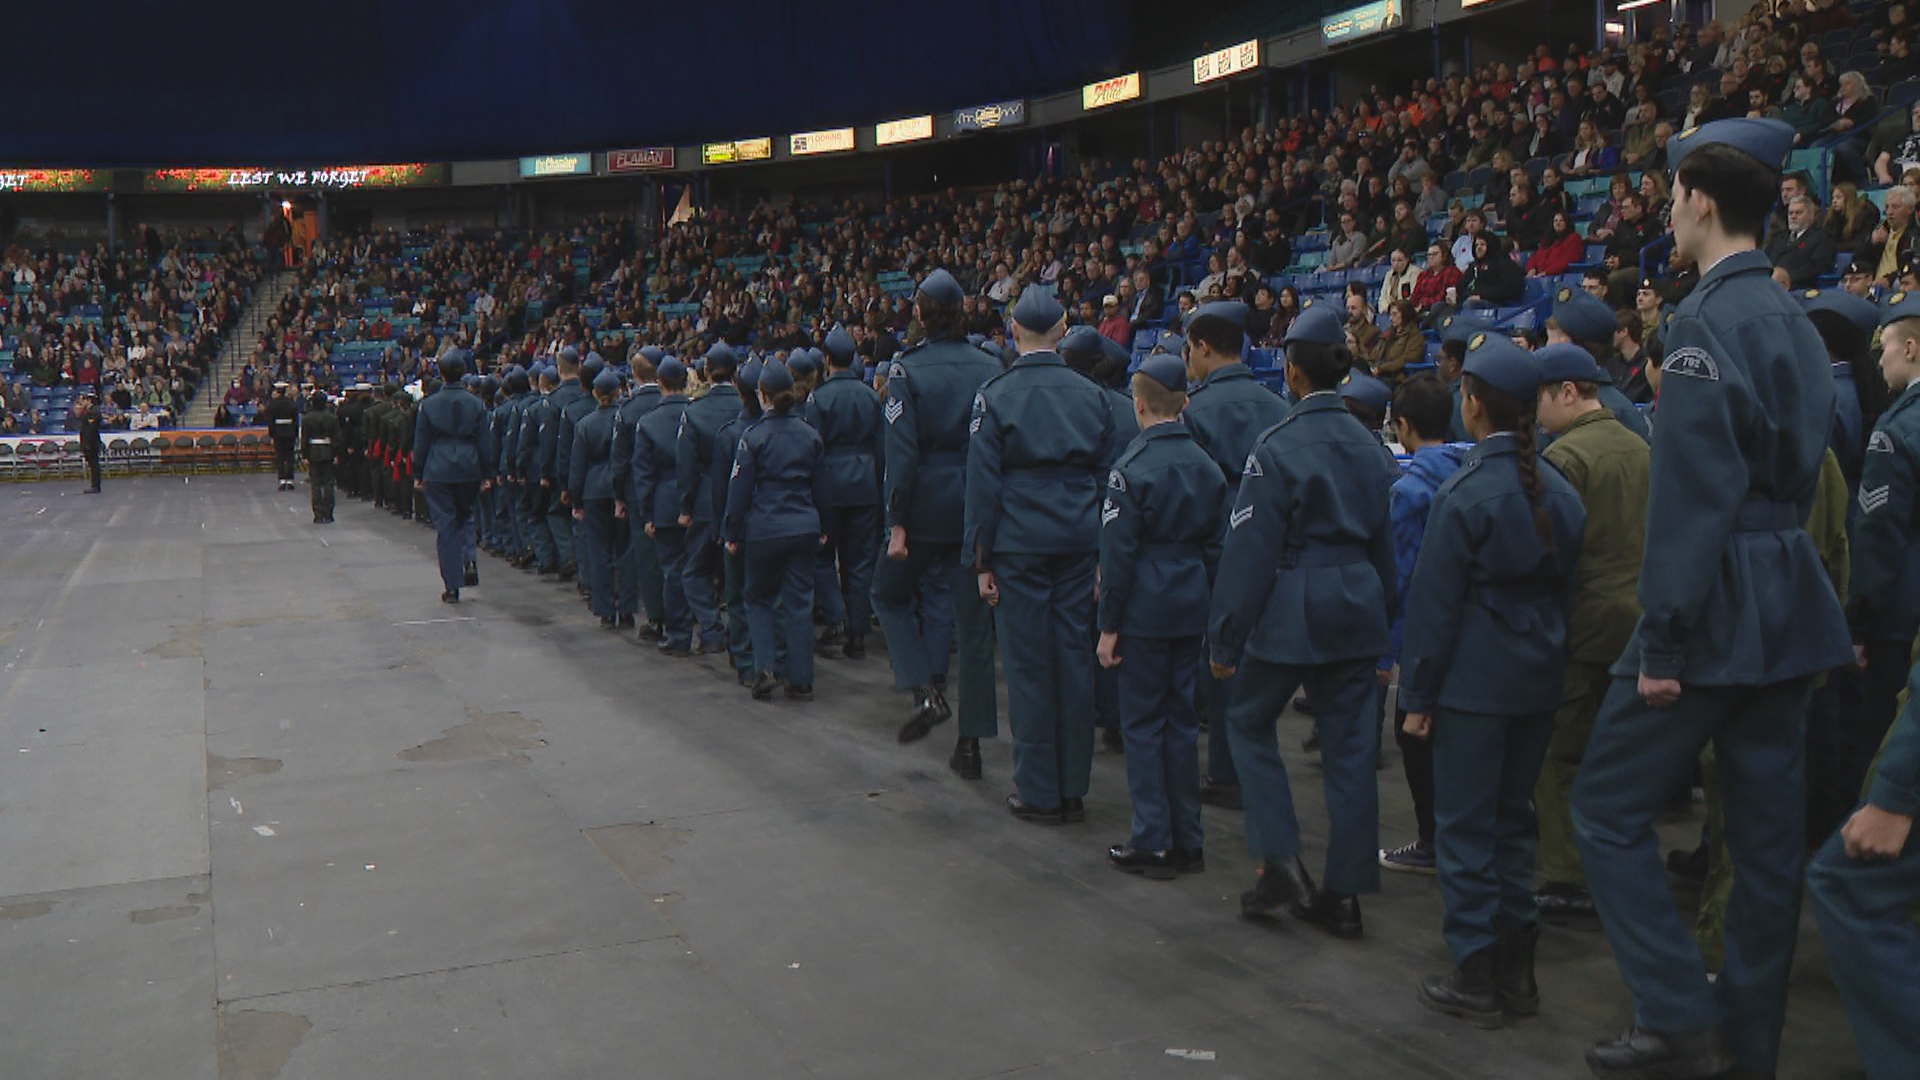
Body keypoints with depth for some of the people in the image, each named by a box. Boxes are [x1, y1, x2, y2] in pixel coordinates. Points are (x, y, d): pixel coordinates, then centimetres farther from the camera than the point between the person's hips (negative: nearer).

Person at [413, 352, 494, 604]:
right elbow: (485, 442, 3)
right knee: (466, 517, 20)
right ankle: (468, 560, -6)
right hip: (468, 471, 1)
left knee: (445, 526, 2)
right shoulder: (476, 404, 0)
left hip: (437, 472, -1)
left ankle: (452, 587, 2)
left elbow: (420, 443, 2)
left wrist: (417, 475, 10)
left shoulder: (428, 405, -2)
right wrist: (486, 475, 9)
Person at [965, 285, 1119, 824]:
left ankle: (1039, 793, 9)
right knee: (1074, 660, 8)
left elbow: (983, 482, -5)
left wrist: (981, 560, 0)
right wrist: (1104, 554, 15)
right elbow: (1108, 475, 9)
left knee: (1028, 665, 3)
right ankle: (1073, 788, 16)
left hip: (1019, 543, -3)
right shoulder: (1091, 394, 6)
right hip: (1079, 541, 4)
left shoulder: (996, 395, -5)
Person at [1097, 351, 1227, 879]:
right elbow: (1216, 545, 10)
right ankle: (1187, 840, 19)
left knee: (1143, 722, 3)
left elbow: (1119, 552, -13)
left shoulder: (1133, 467, -13)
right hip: (1192, 607, 6)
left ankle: (1152, 842, 6)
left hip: (1145, 610, -6)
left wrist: (1109, 625, -8)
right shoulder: (1207, 466, 5)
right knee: (1183, 720, 13)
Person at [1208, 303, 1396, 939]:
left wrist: (1225, 637, -6)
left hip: (1295, 606, -6)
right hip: (1358, 604, 6)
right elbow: (1384, 535, 14)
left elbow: (1251, 548, -12)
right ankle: (1344, 893, 15)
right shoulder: (1369, 445, 7)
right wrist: (1384, 611, 23)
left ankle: (1280, 863, 5)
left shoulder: (1279, 447, -12)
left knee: (1250, 720, 13)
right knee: (1349, 743, 8)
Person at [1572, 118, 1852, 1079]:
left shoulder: (1706, 317, -15)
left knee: (1608, 807, 1)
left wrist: (1662, 642, -18)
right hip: (1788, 604, 9)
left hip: (1717, 605, -9)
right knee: (1767, 828, 12)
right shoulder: (1793, 320, 13)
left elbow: (1690, 494, -21)